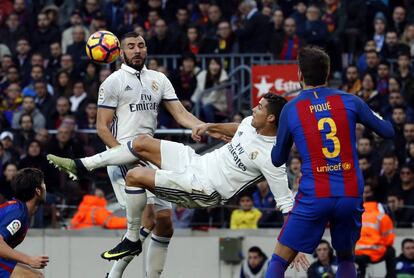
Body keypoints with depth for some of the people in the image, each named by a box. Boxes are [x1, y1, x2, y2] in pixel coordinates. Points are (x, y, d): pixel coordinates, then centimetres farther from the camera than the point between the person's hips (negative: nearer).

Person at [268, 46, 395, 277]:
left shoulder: (290, 110, 0)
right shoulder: (349, 101, 3)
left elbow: (278, 160, 11)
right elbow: (388, 131, 12)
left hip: (314, 197, -2)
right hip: (351, 195, 2)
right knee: (346, 258, 24)